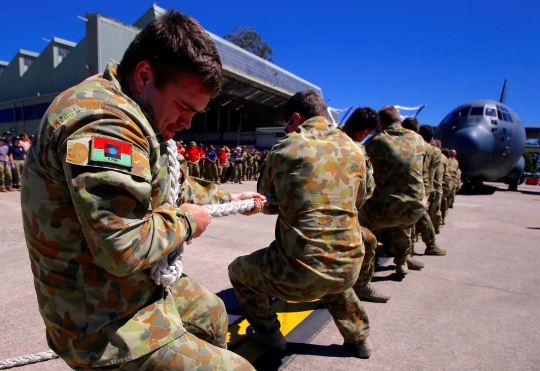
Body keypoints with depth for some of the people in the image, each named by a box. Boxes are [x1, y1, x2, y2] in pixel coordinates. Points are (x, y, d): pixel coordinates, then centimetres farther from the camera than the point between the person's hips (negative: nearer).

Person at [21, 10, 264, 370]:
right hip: (108, 324, -10)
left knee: (211, 312, 30)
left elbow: (177, 185, 18)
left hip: (143, 287, 10)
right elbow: (124, 248, -34)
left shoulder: (134, 118, 7)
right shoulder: (103, 120, -29)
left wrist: (229, 197, 23)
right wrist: (185, 222, -16)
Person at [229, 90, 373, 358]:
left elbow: (267, 204, 8)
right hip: (349, 268, 6)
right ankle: (359, 337, 41)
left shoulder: (286, 149, -5)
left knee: (238, 270, 22)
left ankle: (270, 334, 33)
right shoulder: (354, 150, 6)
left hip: (300, 274, -5)